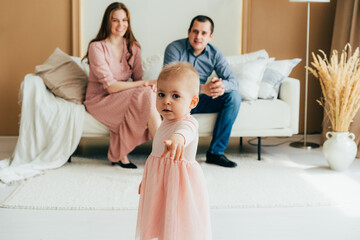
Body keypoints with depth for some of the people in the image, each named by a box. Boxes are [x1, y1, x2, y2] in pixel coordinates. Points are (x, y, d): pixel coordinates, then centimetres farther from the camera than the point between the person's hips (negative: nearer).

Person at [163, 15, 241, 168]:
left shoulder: (214, 54, -1)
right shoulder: (174, 49, -14)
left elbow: (233, 81, -7)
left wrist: (223, 86, -35)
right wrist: (203, 88, -39)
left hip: (199, 101, 5)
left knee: (234, 96, -15)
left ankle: (216, 152, -13)